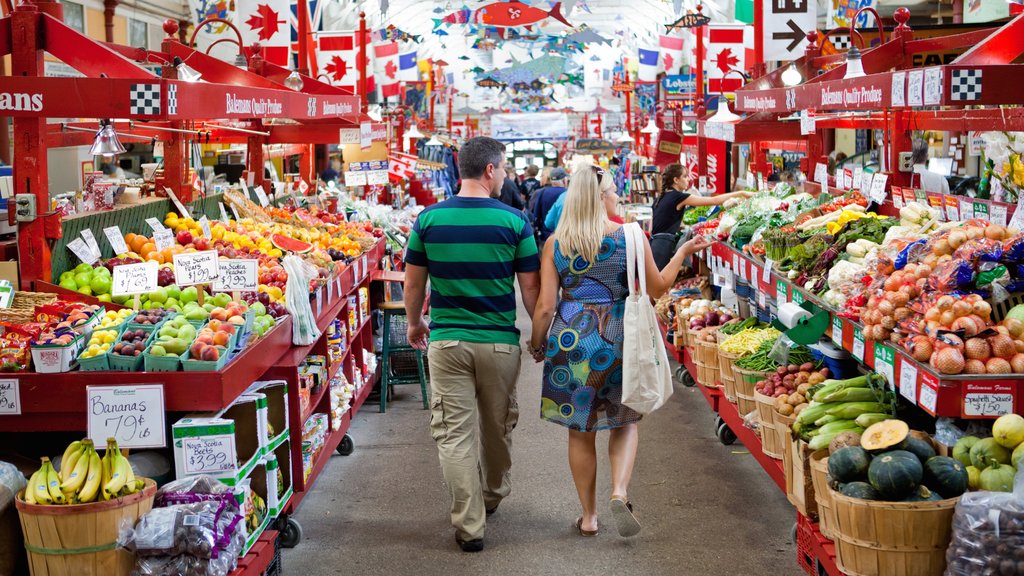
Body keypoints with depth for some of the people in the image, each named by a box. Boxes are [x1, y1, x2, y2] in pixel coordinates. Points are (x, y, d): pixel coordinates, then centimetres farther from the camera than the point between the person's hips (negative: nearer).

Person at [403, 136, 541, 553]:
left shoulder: (430, 218, -3)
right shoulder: (514, 221, -7)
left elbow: (413, 284, 4)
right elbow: (530, 288, -4)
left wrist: (414, 323, 22)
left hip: (446, 342, 0)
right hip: (500, 343, 0)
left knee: (454, 433, 4)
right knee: (497, 427, 20)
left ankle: (470, 525, 3)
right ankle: (492, 496, 41)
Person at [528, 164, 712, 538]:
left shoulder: (555, 243, -3)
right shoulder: (630, 236, -5)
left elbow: (545, 306, -5)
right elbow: (658, 287, 5)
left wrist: (537, 345, 11)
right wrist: (682, 252, 19)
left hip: (570, 339, 0)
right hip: (619, 338, 0)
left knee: (580, 429, 12)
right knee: (624, 421, 18)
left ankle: (589, 516, 21)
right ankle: (620, 492, -4)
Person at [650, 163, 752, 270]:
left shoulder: (659, 199, 17)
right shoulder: (678, 197, -7)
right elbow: (714, 201, -9)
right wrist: (741, 194, -4)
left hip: (654, 244, 9)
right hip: (663, 246, -9)